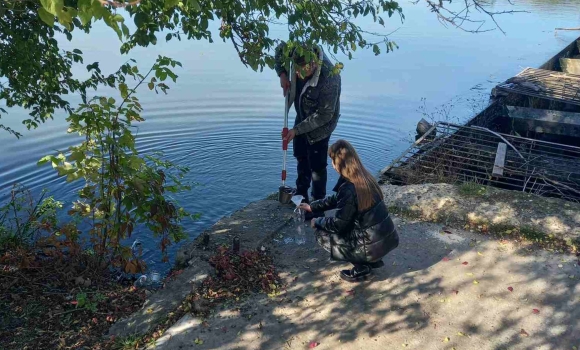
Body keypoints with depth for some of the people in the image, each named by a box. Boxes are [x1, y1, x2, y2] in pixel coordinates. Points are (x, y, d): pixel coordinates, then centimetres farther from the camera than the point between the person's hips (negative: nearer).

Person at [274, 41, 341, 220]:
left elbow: (324, 115, -31)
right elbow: (280, 49, 1)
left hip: (320, 124, -7)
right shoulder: (300, 53, -22)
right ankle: (301, 194, 44)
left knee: (317, 165, 0)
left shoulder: (329, 79, -39)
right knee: (301, 157, 22)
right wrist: (282, 74, -14)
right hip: (302, 117, 8)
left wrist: (296, 130, -28)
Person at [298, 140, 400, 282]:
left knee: (322, 234, 4)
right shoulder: (363, 177, 4)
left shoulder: (349, 189, -23)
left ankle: (362, 268, 4)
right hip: (388, 237, 8)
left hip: (375, 245, -8)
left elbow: (338, 224, -13)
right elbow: (337, 199, 19)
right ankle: (372, 260, 20)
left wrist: (317, 222, 6)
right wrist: (312, 206, 25)